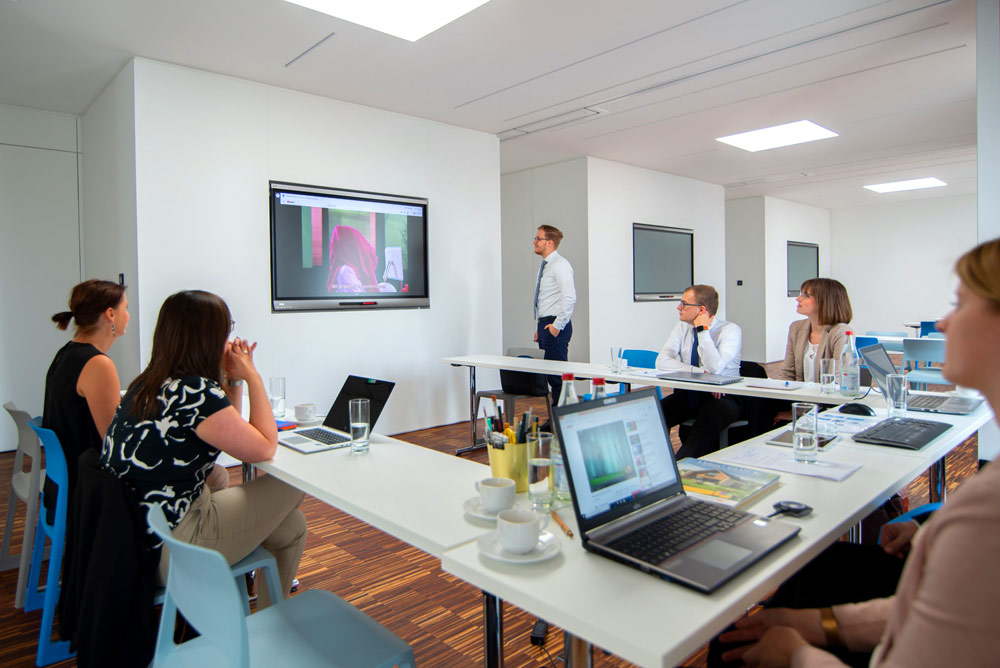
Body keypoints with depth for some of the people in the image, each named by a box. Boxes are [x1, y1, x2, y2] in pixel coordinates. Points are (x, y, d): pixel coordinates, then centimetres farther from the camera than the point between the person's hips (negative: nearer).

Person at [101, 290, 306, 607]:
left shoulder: (148, 384, 6)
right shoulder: (196, 392, -24)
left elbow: (225, 430, 18)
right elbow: (265, 448, -15)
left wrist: (233, 379, 8)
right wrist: (252, 377, -8)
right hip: (168, 554, -10)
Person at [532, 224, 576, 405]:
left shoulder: (560, 265, -11)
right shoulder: (545, 266, 19)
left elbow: (570, 298, -21)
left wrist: (557, 325, -20)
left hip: (555, 326, -9)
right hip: (544, 324, 9)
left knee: (556, 373, -8)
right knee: (549, 372, 9)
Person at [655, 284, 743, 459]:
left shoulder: (731, 330, -9)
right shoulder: (683, 327, 6)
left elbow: (715, 368, -25)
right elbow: (662, 361, -7)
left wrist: (703, 330, -19)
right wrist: (700, 372, -18)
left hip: (720, 398, -4)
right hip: (687, 394, 5)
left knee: (707, 421, -38)